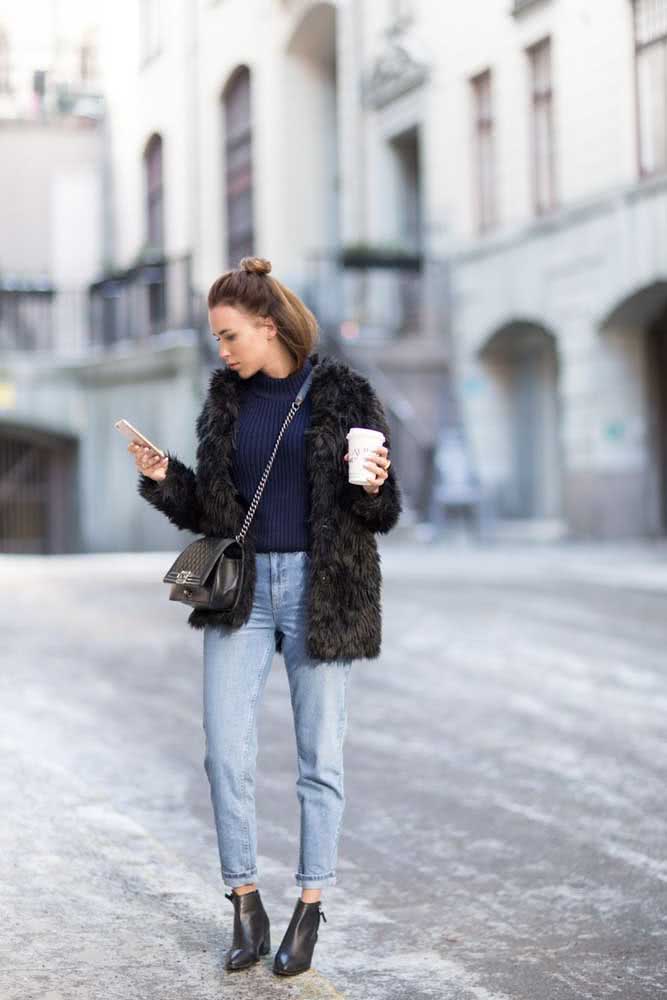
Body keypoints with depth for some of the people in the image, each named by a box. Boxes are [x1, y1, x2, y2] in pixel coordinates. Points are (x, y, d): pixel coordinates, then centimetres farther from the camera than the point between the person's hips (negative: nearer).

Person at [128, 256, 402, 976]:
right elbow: (206, 509, 11)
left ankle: (309, 909, 17)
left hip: (321, 587, -3)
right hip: (241, 587, 4)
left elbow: (384, 513, -1)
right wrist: (161, 478, -6)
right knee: (225, 751, -2)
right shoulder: (226, 397, 8)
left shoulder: (344, 394, -3)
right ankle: (245, 904, 13)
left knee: (319, 755, 4)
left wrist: (373, 489, -22)